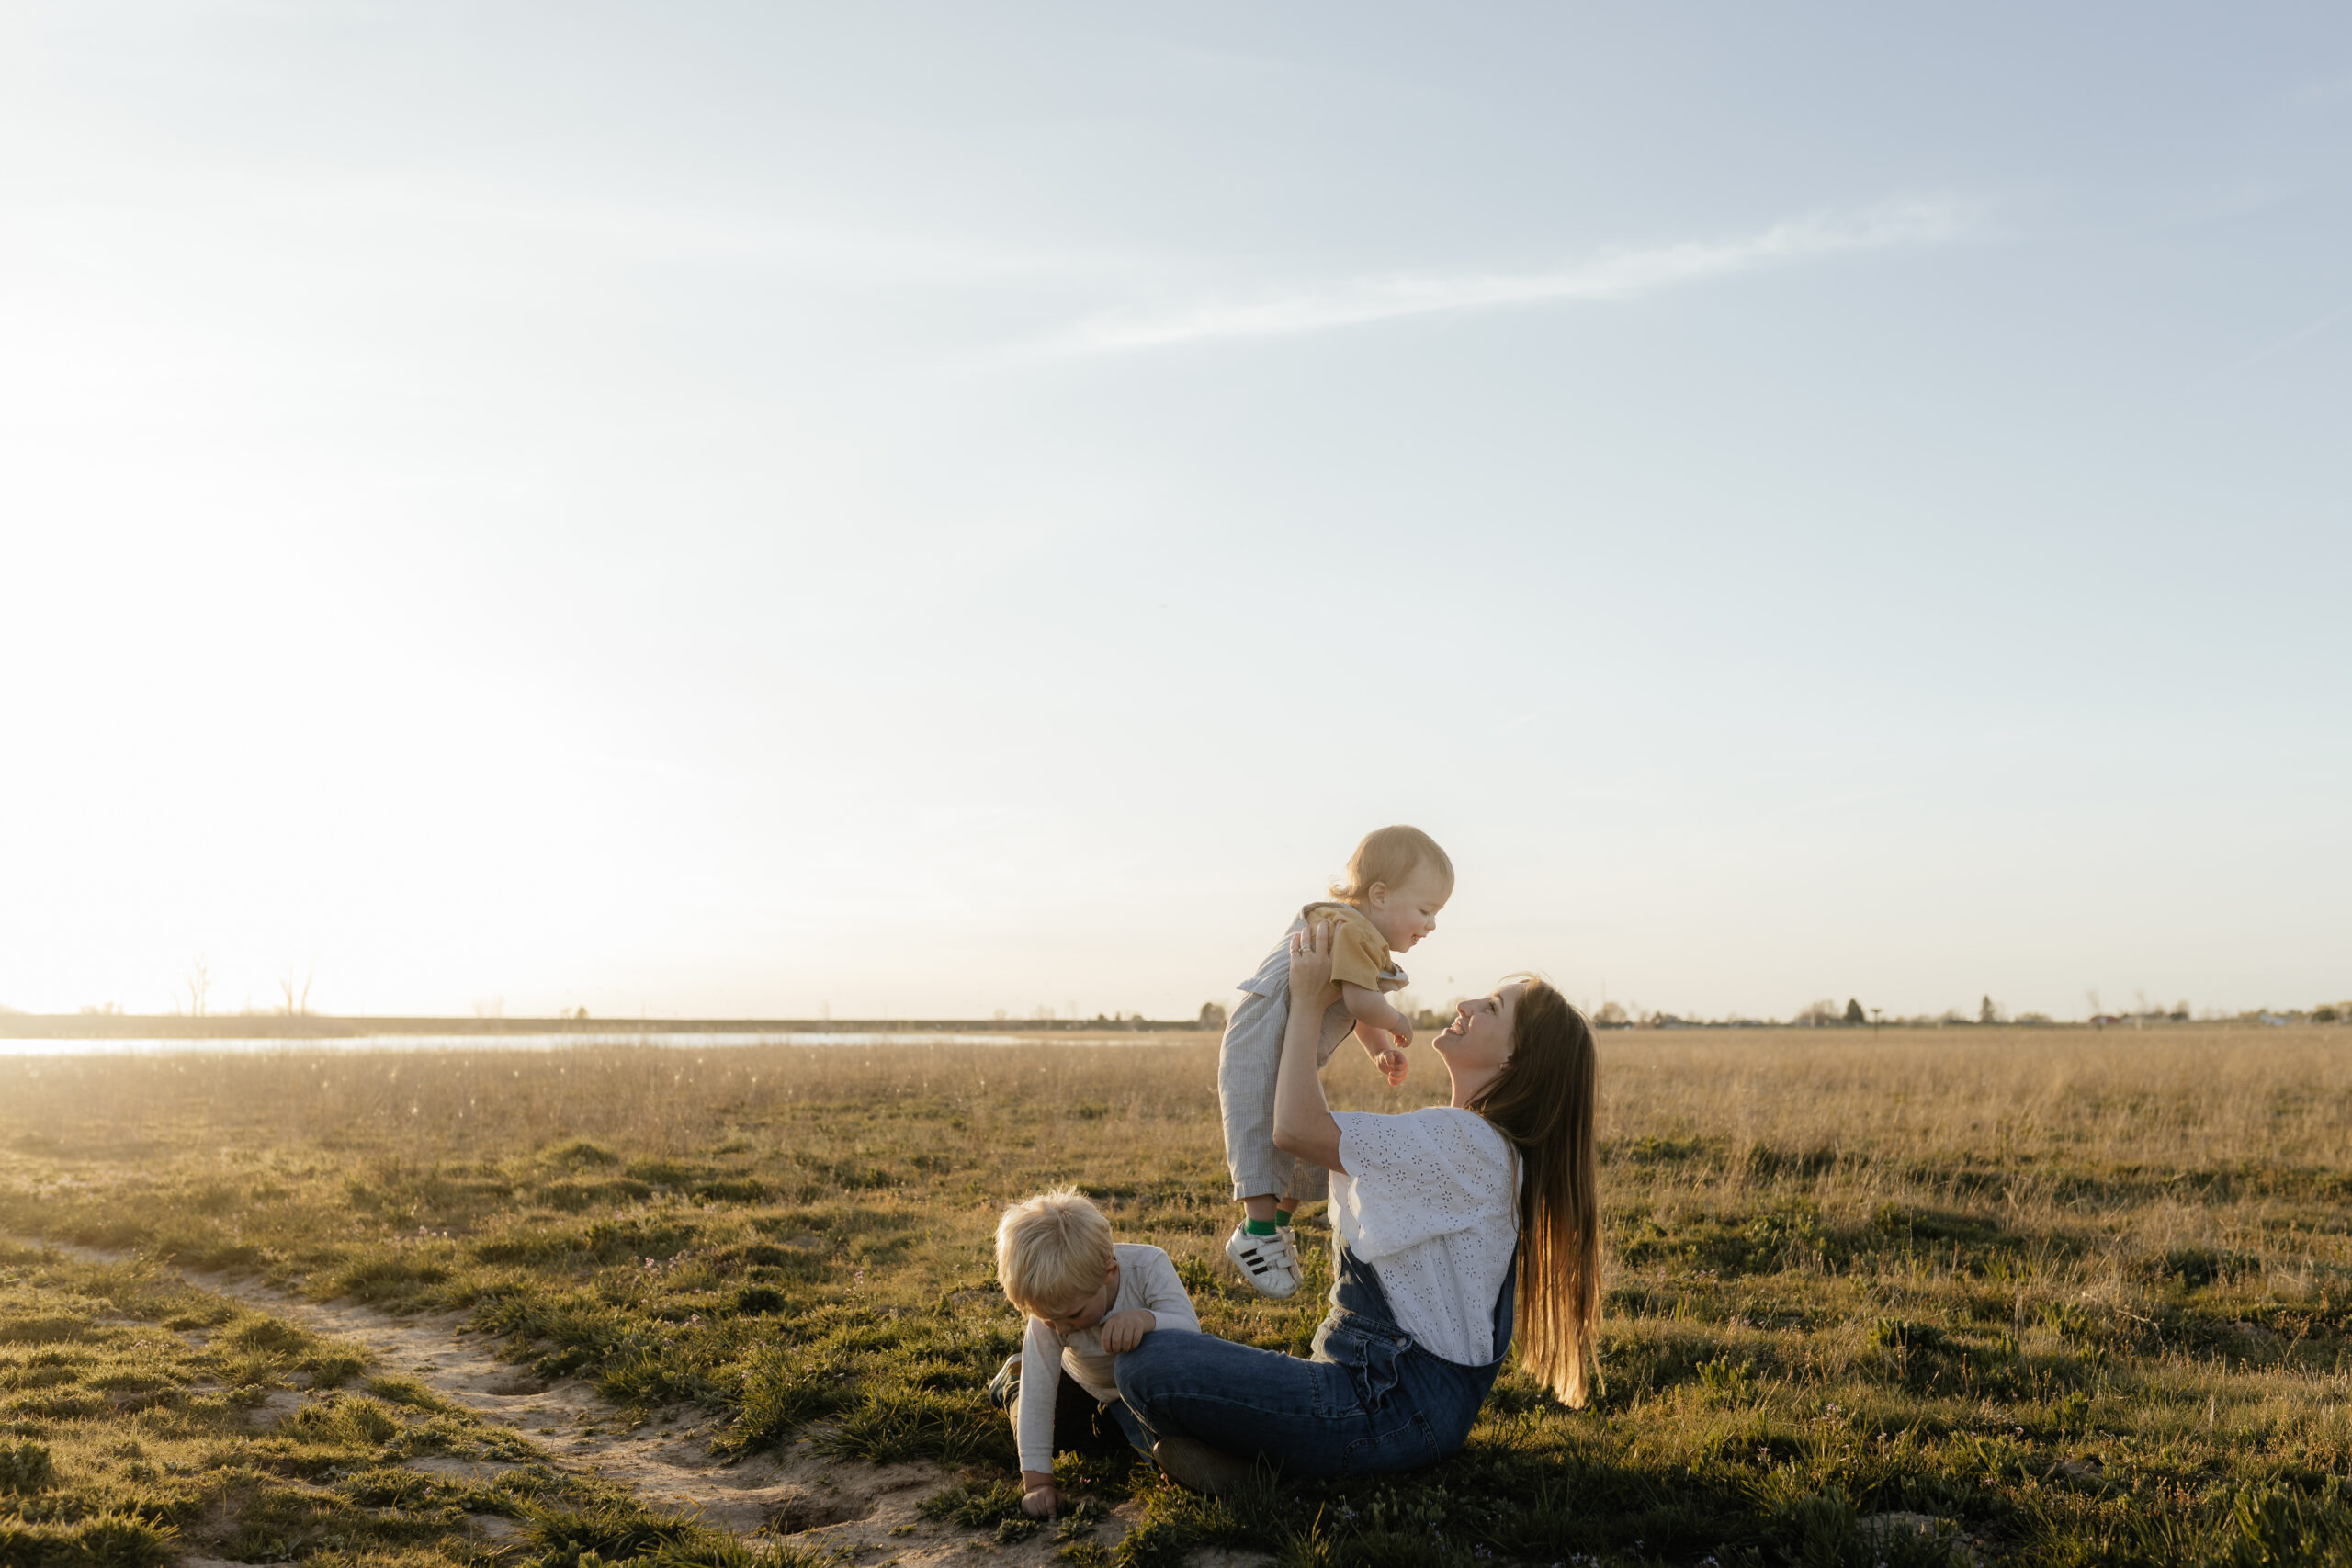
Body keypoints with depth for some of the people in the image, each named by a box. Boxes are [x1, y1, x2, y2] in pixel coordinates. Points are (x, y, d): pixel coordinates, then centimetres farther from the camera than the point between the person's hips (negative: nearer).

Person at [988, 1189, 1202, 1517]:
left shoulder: (1148, 1266, -39)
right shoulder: (1050, 1309, -35)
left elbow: (1191, 1333, -43)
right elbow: (1039, 1396, -33)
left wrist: (1145, 1319, -64)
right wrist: (1037, 1481, -35)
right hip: (1082, 1378, 1)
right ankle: (1016, 1379, 22)